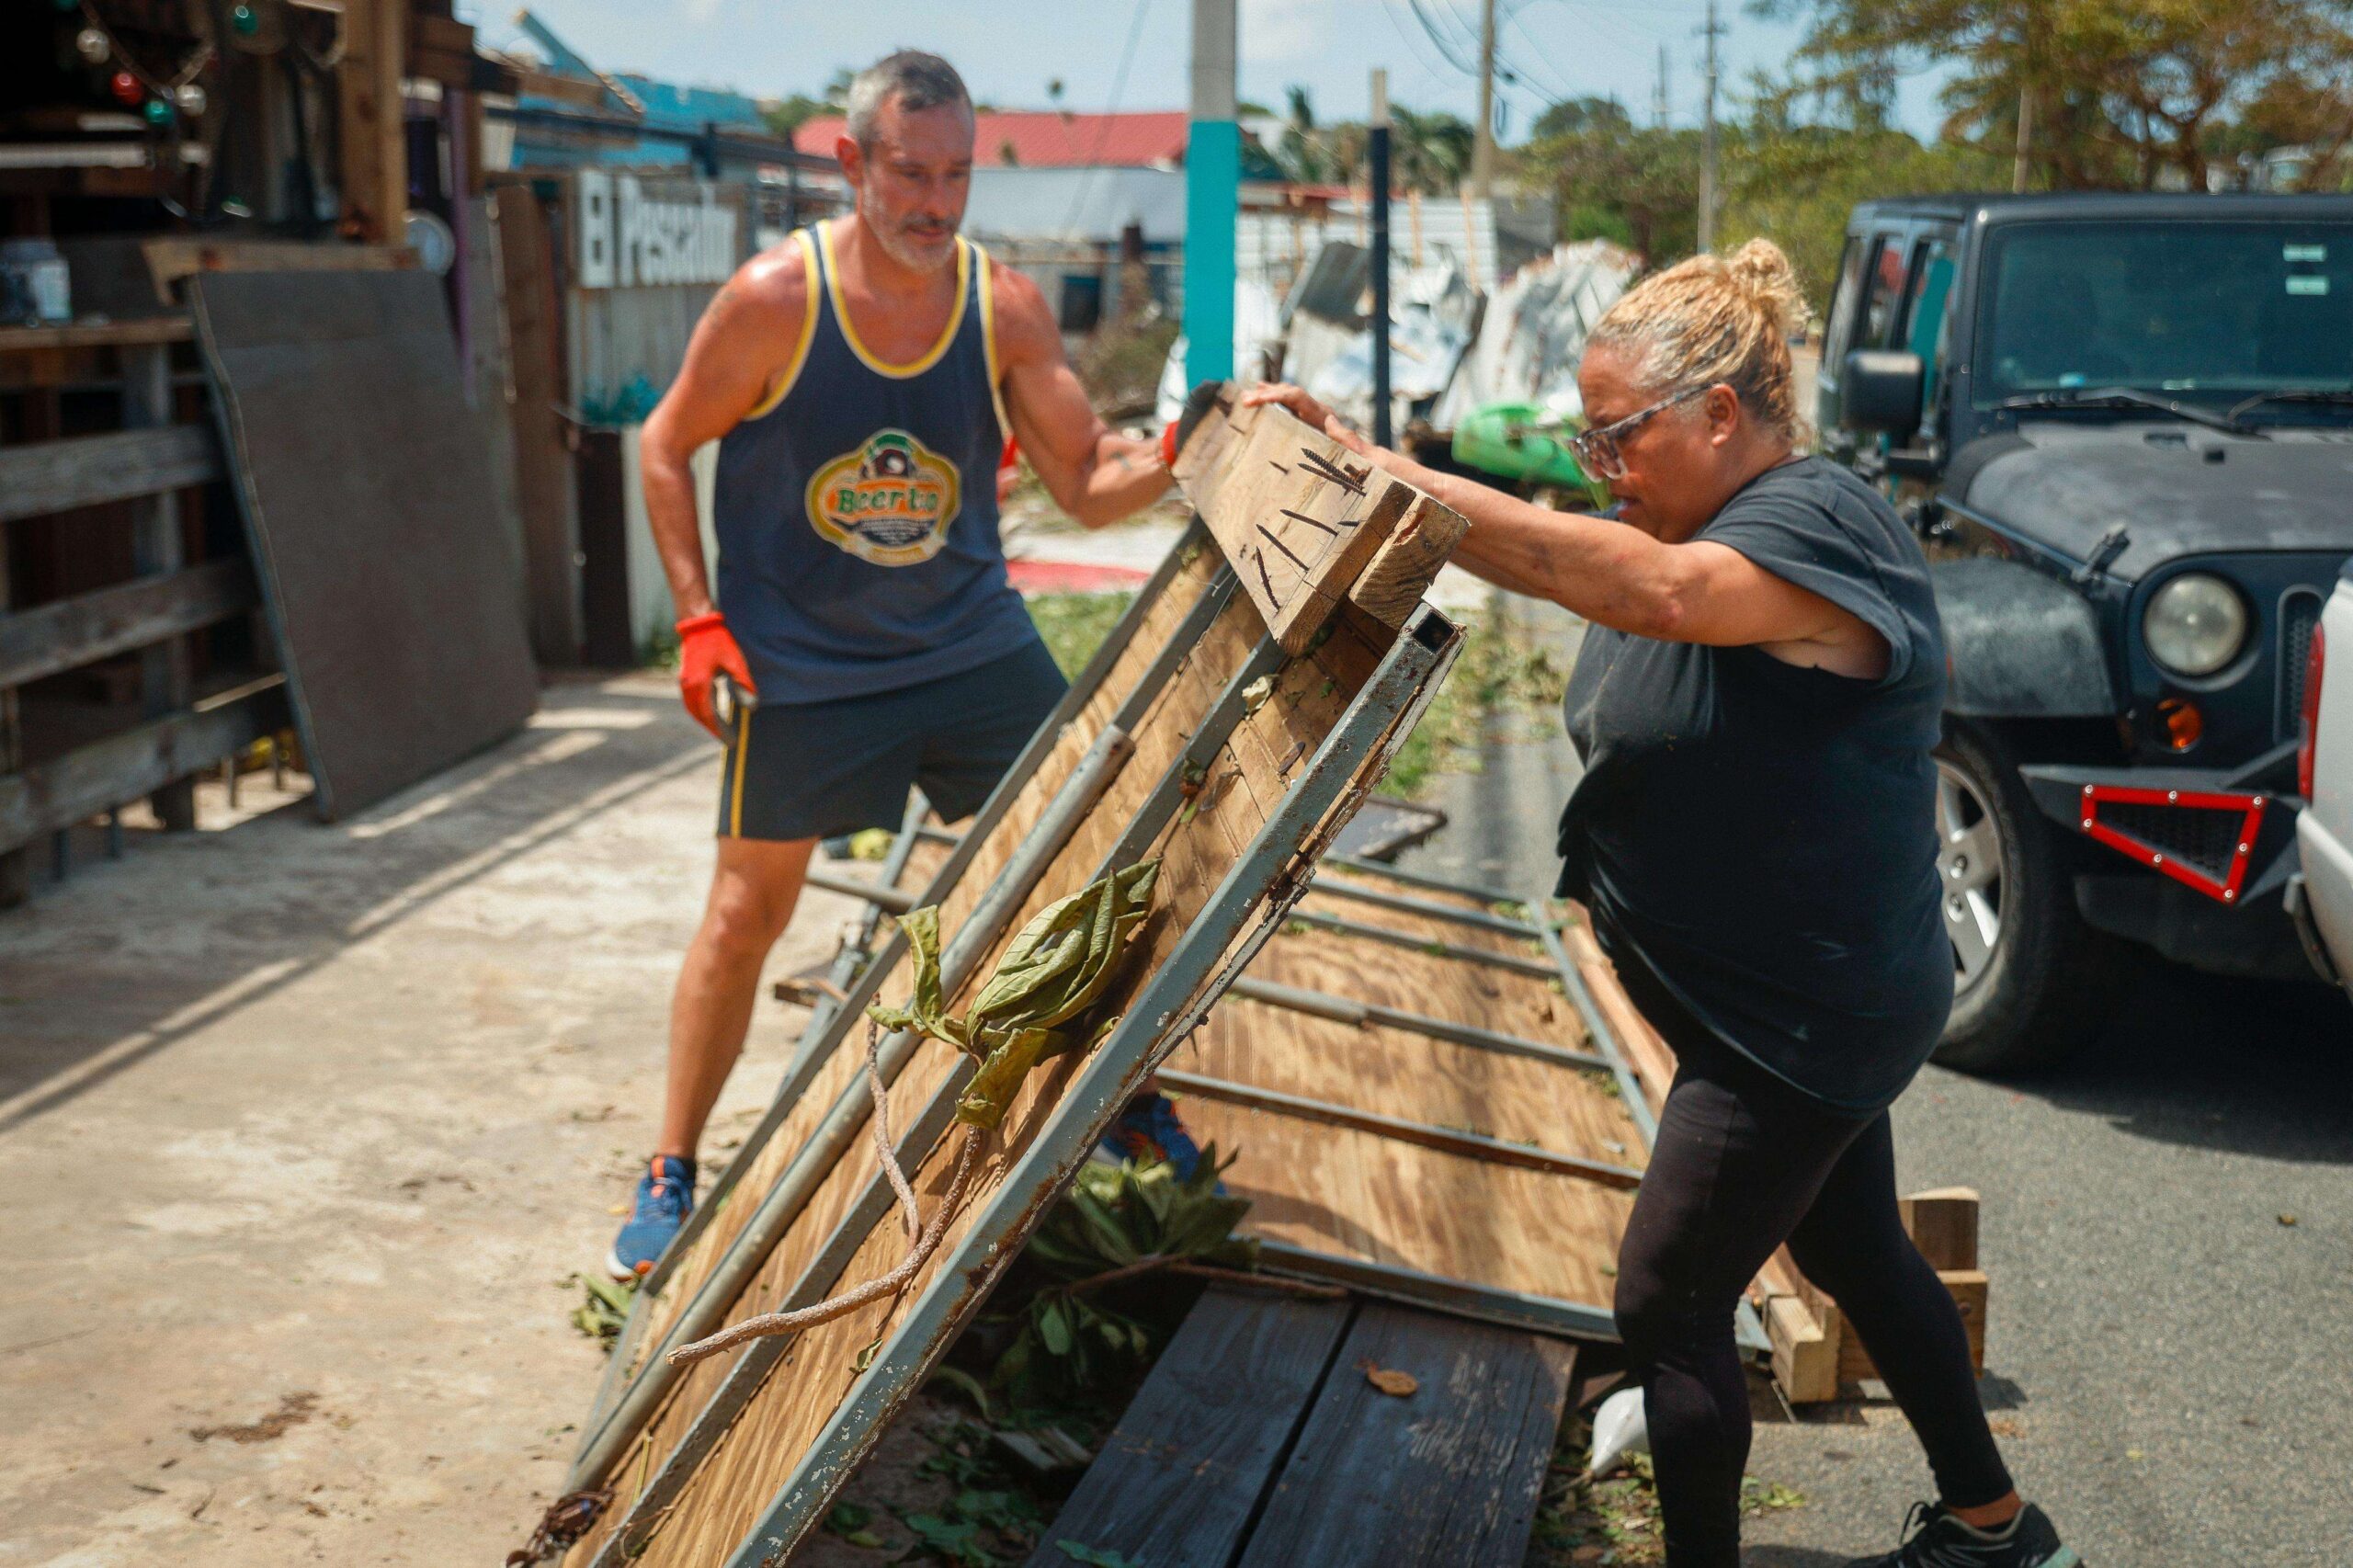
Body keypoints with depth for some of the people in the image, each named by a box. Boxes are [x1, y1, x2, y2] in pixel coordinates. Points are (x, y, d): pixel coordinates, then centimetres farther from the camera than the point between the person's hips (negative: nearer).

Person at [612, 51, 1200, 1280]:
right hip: (798, 660, -3)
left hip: (970, 640, 3)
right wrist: (698, 617, -11)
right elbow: (666, 450, -4)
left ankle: (1123, 1094, 24)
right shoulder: (772, 300, -16)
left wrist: (1167, 460, -30)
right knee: (747, 910, 4)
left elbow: (1084, 481, -8)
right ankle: (672, 1175, 20)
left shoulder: (1005, 309, -8)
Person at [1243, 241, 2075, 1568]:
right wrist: (1357, 457, -16)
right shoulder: (1702, 525, 8)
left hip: (1808, 1019, -11)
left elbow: (1655, 590, -43)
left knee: (1668, 1306, -3)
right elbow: (1558, 562, -1)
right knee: (1858, 1254, 24)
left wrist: (1406, 481, -48)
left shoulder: (1816, 527, -24)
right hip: (1794, 1003, 11)